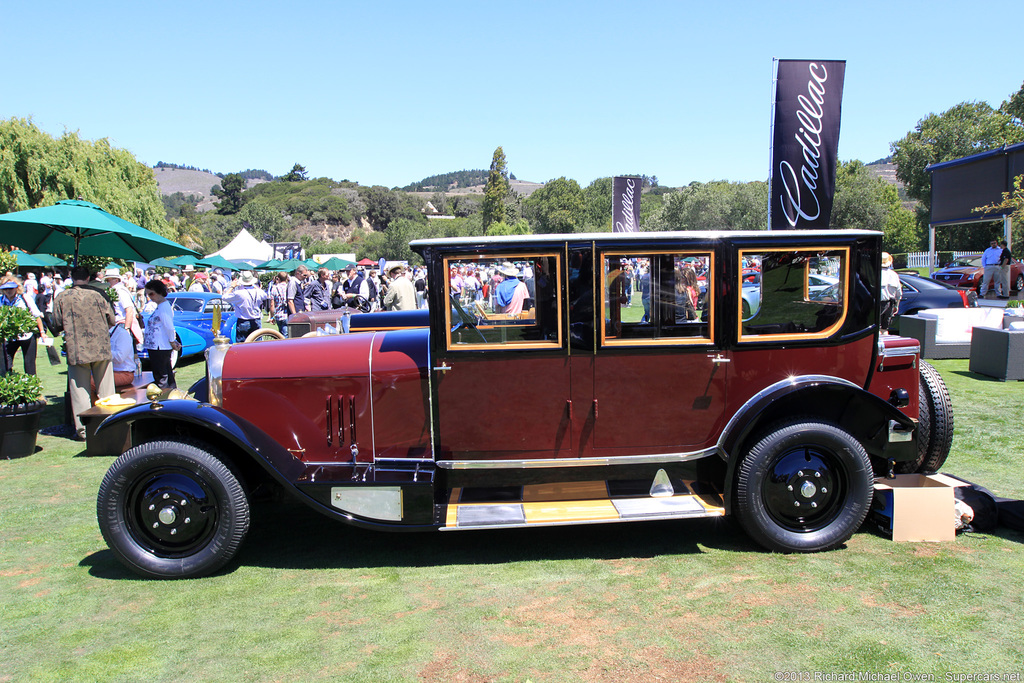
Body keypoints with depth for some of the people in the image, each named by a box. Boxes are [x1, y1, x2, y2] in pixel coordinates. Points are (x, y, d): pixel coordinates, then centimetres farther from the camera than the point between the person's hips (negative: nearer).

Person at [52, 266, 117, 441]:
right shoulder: (98, 295, -3)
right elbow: (111, 321, 1)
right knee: (105, 389, 9)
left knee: (80, 391, 6)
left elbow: (57, 325, 3)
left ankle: (82, 429, 7)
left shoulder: (61, 298, -2)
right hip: (101, 349, 0)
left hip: (76, 351, 0)